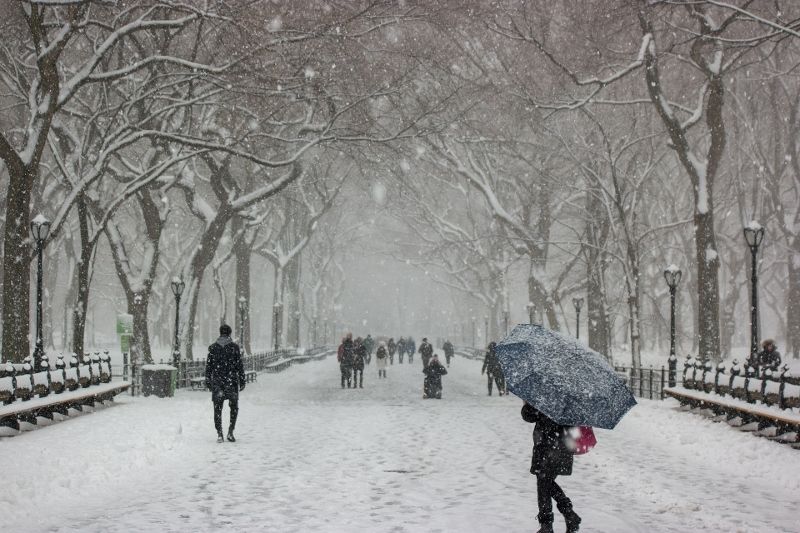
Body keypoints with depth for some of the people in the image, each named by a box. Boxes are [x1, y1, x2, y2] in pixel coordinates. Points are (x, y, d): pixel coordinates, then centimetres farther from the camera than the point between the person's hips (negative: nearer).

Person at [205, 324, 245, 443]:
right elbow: (240, 366, -2)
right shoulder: (234, 347, -3)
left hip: (217, 381, 1)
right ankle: (230, 432, 3)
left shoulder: (213, 347, 2)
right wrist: (242, 381, 3)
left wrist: (208, 381, 11)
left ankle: (219, 434, 2)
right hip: (231, 381, -1)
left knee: (217, 408, 6)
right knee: (234, 407, 11)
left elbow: (209, 365, 4)